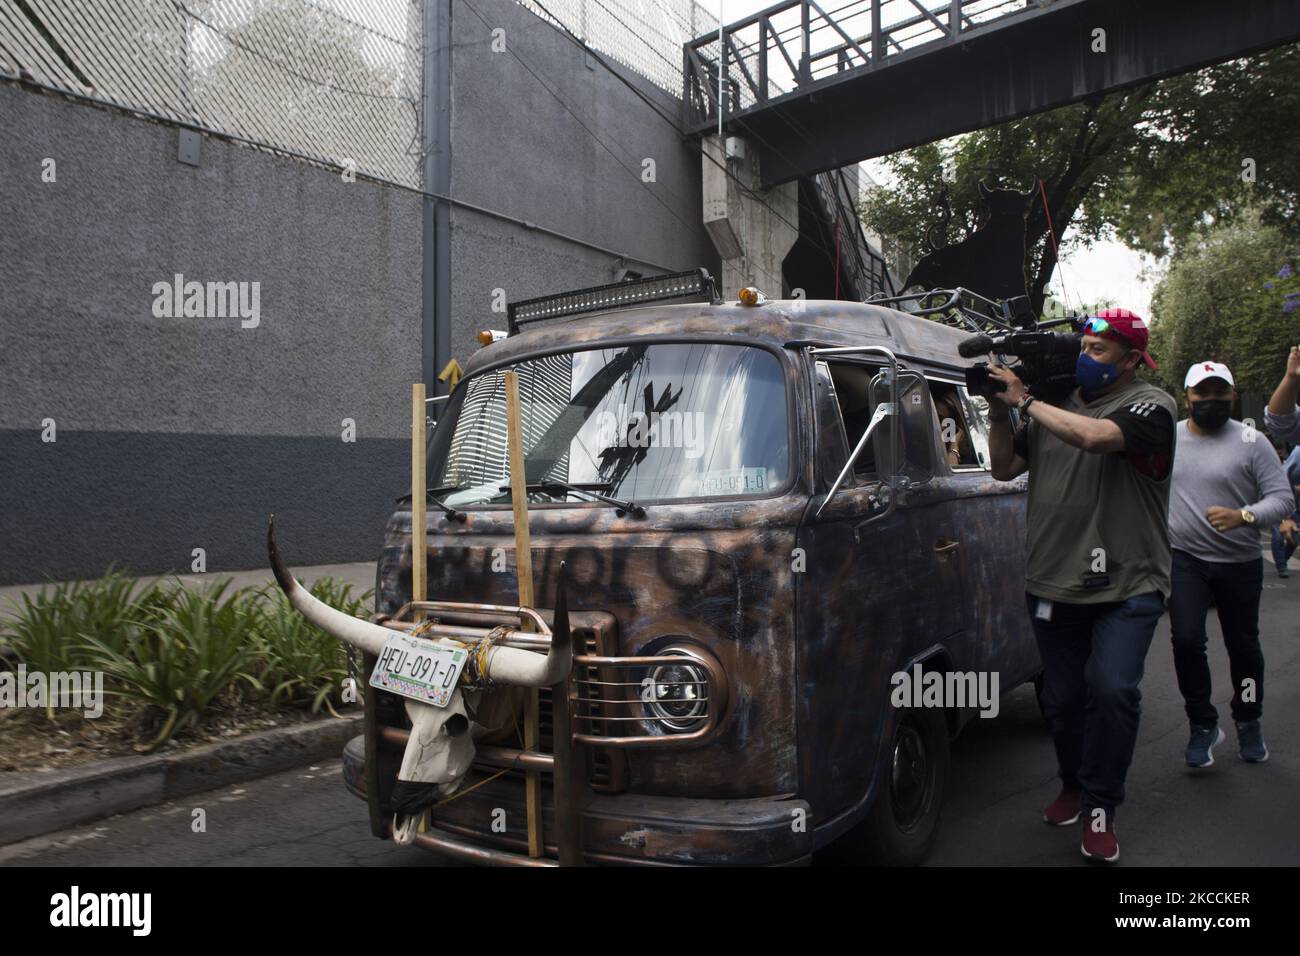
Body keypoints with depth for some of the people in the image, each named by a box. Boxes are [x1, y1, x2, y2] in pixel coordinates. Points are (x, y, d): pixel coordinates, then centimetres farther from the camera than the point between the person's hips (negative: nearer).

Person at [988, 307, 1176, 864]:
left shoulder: (1150, 405, -5)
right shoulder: (1056, 406, 12)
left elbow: (1095, 436, -26)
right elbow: (1005, 468, 12)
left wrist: (1025, 401, -17)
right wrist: (1000, 410, 0)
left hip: (1127, 587, -5)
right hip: (1053, 584, 5)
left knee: (1112, 690, -13)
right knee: (1061, 698, 11)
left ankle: (1100, 808, 5)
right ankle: (1074, 786, 33)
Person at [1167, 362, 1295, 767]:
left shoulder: (1251, 441, -7)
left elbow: (1283, 498, -10)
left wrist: (1243, 516, -28)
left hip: (1240, 564, -1)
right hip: (1184, 559, 1)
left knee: (1243, 646, 12)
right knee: (1186, 640, -10)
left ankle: (1248, 722, 35)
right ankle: (1203, 725, 8)